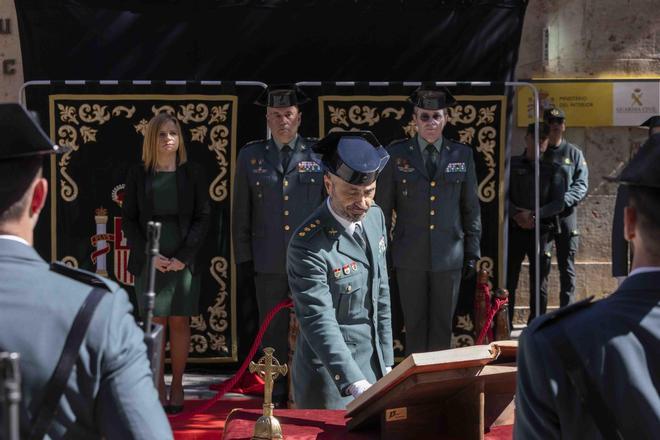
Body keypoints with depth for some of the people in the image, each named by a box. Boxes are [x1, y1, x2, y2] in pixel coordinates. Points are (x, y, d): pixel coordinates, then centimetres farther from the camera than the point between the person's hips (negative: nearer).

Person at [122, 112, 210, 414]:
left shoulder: (192, 173, 3)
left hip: (183, 259, 0)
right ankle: (158, 386, 8)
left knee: (180, 322, 3)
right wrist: (149, 255, -9)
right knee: (155, 323, 1)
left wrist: (183, 256, -9)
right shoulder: (138, 174, 4)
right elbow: (128, 219, 4)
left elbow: (202, 217, 2)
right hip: (150, 260, 0)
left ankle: (177, 386, 11)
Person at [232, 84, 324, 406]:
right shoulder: (250, 156, 8)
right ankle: (277, 400, 12)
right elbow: (241, 213, 10)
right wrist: (244, 258, 6)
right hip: (269, 265, 1)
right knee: (274, 337, 5)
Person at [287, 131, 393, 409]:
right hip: (332, 383, -7)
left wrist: (386, 363, 10)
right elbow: (319, 324, -26)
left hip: (372, 371, 7)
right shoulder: (308, 246, -22)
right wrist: (355, 385, -36)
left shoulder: (375, 217, 2)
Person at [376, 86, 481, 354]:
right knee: (415, 325, 4)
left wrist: (472, 252, 6)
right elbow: (383, 207, 4)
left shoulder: (462, 155, 5)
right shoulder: (396, 155, 1)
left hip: (449, 257, 1)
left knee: (442, 326, 7)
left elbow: (471, 208, 9)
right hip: (410, 257, -1)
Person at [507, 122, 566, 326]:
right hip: (514, 229, 0)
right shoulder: (513, 164, 8)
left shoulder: (553, 170, 7)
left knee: (539, 282, 3)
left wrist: (533, 215, -14)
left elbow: (558, 204, -1)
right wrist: (517, 214, -14)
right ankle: (505, 327, 7)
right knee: (509, 279, 0)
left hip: (541, 230, 0)